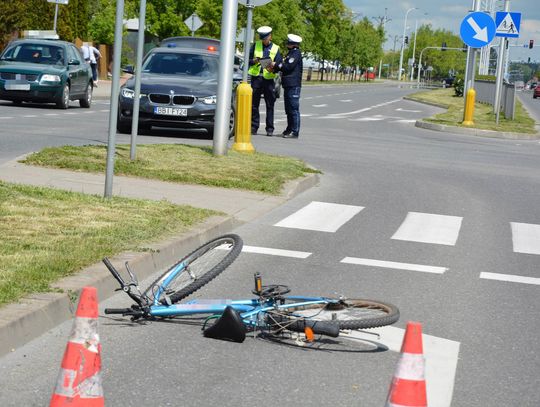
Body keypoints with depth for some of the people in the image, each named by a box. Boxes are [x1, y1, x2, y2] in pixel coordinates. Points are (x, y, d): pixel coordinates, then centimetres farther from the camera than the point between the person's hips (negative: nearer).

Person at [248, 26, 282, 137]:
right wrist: (253, 61, -11)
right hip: (256, 78, 2)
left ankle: (270, 129, 2)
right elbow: (248, 59, 11)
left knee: (270, 105, -2)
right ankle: (254, 127, 10)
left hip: (269, 79, -2)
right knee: (254, 104, 3)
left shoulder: (275, 49, 8)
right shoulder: (256, 45, 12)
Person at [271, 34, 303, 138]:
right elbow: (284, 65, 22)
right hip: (288, 85, 10)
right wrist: (275, 68, 5)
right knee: (288, 109, 14)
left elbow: (288, 66, -19)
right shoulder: (291, 53, 20)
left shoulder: (296, 53, -11)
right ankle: (290, 129, 21)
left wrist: (276, 65, -9)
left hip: (293, 85, -10)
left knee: (294, 108, -9)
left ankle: (295, 132, -9)